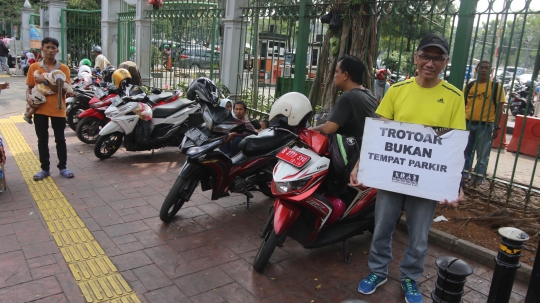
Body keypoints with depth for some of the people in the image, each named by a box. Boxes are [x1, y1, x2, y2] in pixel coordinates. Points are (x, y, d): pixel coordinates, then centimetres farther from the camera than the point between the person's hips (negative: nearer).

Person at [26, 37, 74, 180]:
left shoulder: (63, 68, -3)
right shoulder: (34, 67, 3)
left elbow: (64, 90, -13)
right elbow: (29, 87, 9)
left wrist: (45, 81, -20)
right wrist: (28, 97, -10)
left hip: (58, 110, -2)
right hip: (40, 109, 2)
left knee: (60, 139, 7)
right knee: (42, 140, 9)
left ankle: (63, 167, 19)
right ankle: (44, 168, 19)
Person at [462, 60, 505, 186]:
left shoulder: (496, 86, -2)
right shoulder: (469, 86, 7)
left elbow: (499, 108, -4)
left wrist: (496, 127, -9)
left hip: (485, 125, -3)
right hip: (468, 123, 4)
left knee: (482, 156, 4)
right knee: (465, 152, 12)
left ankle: (477, 181, 12)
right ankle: (463, 177, 24)